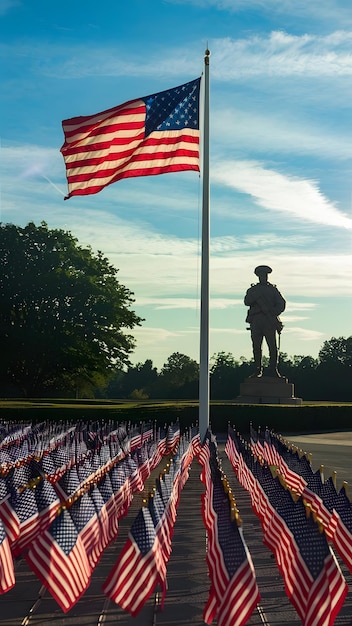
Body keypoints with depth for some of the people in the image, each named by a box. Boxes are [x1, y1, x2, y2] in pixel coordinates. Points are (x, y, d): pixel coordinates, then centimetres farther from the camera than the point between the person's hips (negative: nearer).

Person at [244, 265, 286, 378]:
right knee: (256, 346, 0)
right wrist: (256, 296, -14)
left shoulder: (273, 289, 15)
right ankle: (258, 369, 5)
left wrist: (274, 313, -10)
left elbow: (281, 304, 7)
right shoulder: (252, 289, 18)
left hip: (269, 321, -1)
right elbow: (247, 302, 2)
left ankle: (273, 369, -4)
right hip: (255, 321, 1)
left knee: (272, 345, -7)